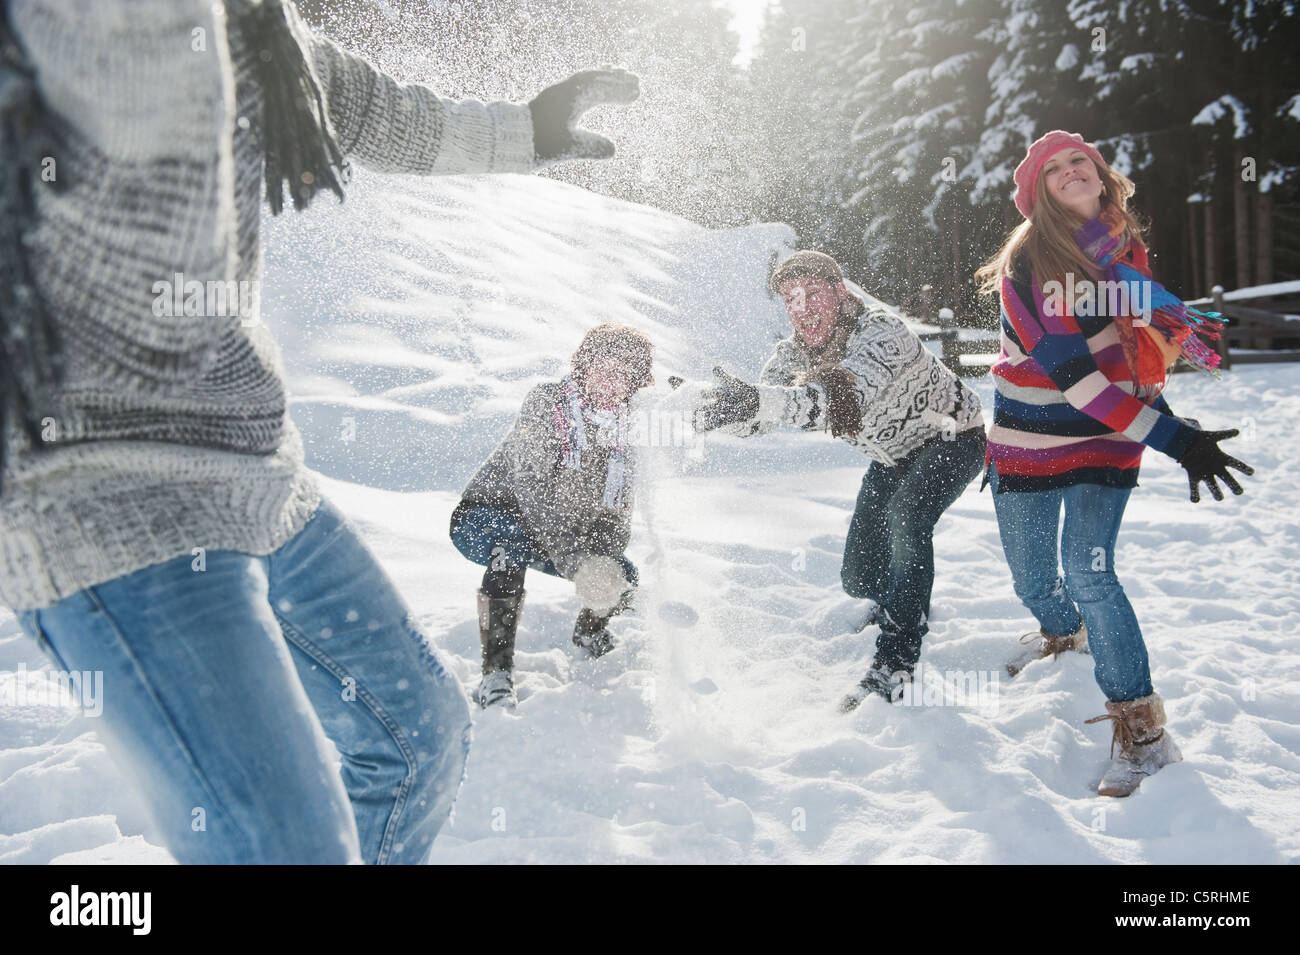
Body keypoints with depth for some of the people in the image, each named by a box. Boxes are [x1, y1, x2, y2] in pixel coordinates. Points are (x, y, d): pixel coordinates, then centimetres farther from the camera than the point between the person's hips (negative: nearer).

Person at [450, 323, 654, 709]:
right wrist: (575, 562, -43)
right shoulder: (546, 403, -22)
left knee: (622, 578, -9)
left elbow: (616, 512, -3)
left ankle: (590, 634, 27)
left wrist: (605, 562, -27)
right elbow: (531, 488, -33)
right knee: (510, 546, -40)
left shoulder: (623, 430, -2)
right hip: (485, 517, -6)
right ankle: (497, 675, -36)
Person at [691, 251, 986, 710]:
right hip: (893, 456, 7)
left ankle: (896, 660, -31)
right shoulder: (793, 354, -13)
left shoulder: (880, 331, -36)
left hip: (951, 438, -7)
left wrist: (758, 401, -69)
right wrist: (720, 409, -47)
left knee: (905, 517, -36)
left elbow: (845, 398, -54)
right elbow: (760, 410, -22)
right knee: (859, 579, 5)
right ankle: (910, 609, 41)